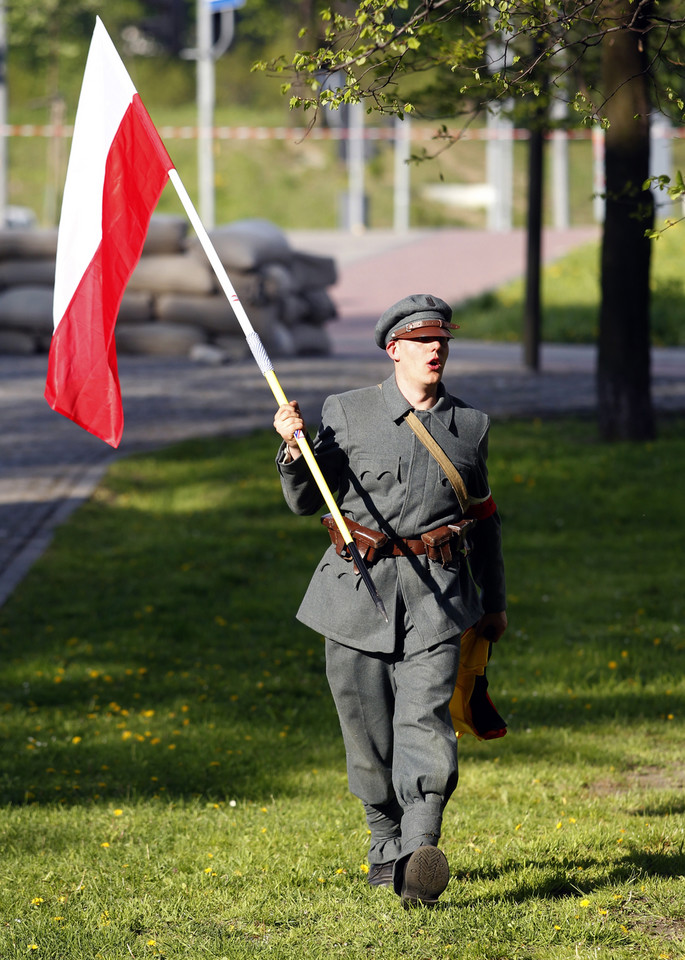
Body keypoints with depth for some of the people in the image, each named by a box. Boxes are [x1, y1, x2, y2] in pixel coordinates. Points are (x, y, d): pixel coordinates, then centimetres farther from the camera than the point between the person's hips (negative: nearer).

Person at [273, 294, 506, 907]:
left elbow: (484, 518, 22)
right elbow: (306, 502, 7)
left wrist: (494, 600, 27)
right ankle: (385, 844, 27)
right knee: (369, 732, 5)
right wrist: (294, 449, -12)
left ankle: (418, 859, -29)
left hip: (437, 599, 0)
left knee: (426, 723, -17)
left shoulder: (470, 425, 12)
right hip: (358, 592, 0)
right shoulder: (347, 413, 4)